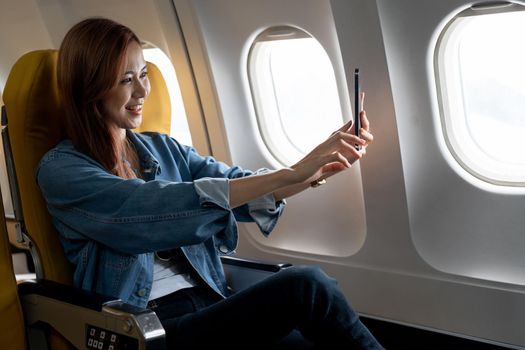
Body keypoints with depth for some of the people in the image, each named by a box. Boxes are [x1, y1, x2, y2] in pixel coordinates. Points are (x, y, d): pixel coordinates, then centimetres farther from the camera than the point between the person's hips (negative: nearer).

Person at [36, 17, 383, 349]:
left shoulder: (163, 148, 15)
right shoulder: (61, 169, -5)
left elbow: (239, 189, 4)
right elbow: (154, 210, -21)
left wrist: (321, 167, -14)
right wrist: (290, 173, -24)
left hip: (209, 305, 5)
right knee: (306, 287, -25)